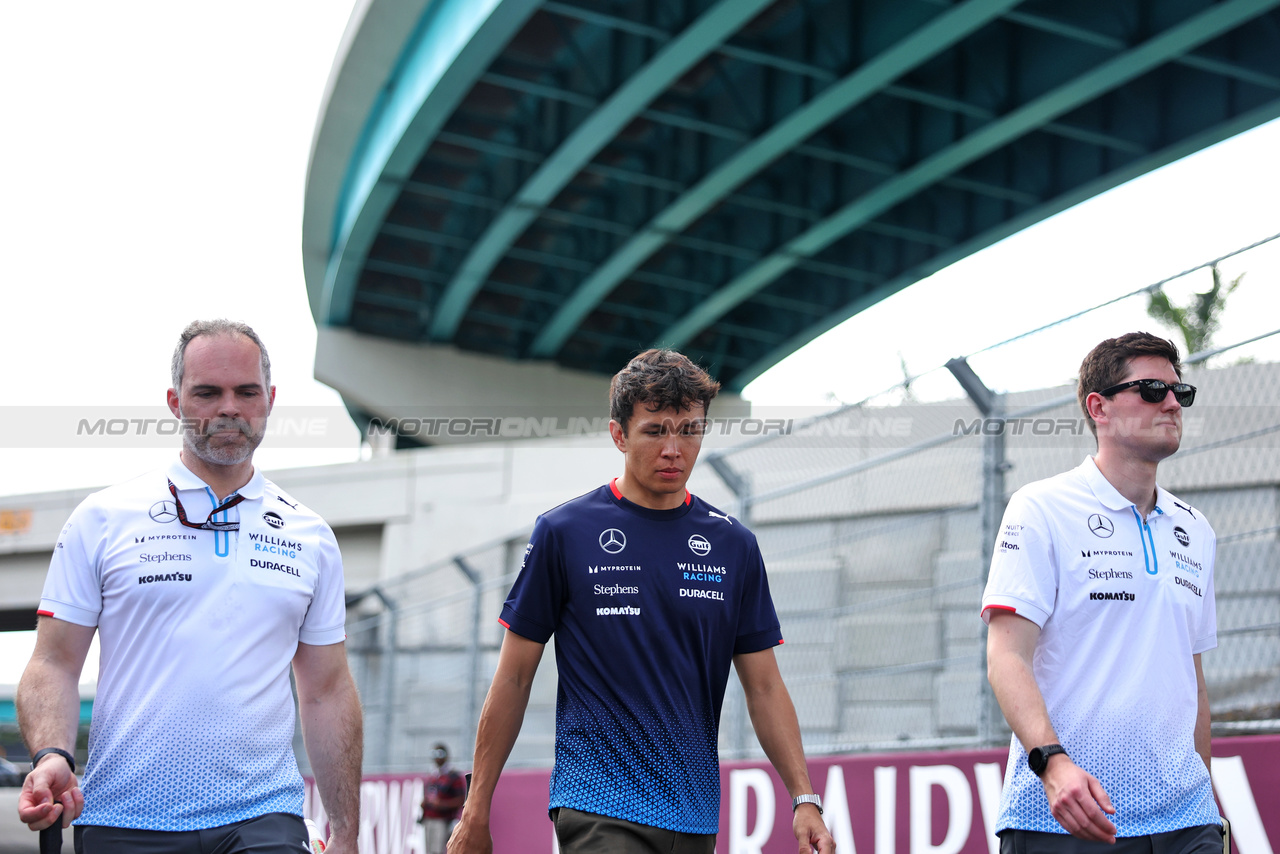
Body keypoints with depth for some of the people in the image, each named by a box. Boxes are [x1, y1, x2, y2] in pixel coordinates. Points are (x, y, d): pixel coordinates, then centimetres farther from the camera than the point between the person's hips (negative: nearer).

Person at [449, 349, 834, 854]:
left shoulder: (734, 545, 8)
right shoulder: (563, 532, -1)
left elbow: (763, 685, 10)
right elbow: (514, 679, 3)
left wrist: (804, 799, -2)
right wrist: (475, 813, 2)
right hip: (598, 809, -4)